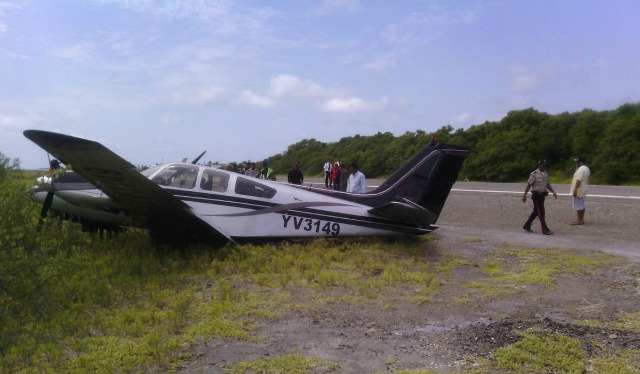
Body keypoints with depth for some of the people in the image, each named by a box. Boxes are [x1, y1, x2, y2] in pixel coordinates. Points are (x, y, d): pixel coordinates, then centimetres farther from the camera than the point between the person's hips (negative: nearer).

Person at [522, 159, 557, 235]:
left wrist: (553, 192, 4)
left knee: (536, 211, 14)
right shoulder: (534, 174, -13)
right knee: (541, 212, -6)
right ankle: (545, 230, -1)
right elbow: (529, 185, -13)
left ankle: (527, 226, 25)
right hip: (536, 195, -8)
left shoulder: (545, 174, 10)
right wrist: (524, 195, -16)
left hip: (542, 195, 8)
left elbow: (548, 185, 15)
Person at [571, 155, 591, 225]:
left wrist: (575, 189, -24)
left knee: (578, 206, -6)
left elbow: (578, 180, -25)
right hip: (582, 190, 11)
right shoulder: (586, 168, 14)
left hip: (579, 191, -11)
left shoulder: (581, 169, -19)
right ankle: (581, 219, 20)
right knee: (581, 205, 14)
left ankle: (579, 220, -4)